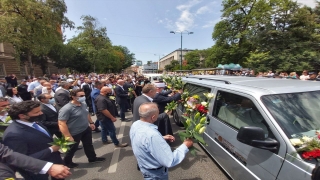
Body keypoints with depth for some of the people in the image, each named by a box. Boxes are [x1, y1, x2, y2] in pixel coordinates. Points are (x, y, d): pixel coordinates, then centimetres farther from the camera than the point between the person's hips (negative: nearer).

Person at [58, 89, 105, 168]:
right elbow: (61, 124, -27)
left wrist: (91, 122, 15)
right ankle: (67, 162, 45)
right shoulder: (66, 109, -27)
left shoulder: (84, 104, -4)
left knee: (89, 145, 22)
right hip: (74, 133, -6)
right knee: (72, 149, 17)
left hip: (86, 129, 7)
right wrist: (68, 137, -27)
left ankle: (92, 158, 43)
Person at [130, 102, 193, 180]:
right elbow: (170, 161, -34)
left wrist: (161, 138, -1)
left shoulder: (135, 124, -14)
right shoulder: (151, 135, -41)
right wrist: (185, 146, -23)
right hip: (155, 173, -6)